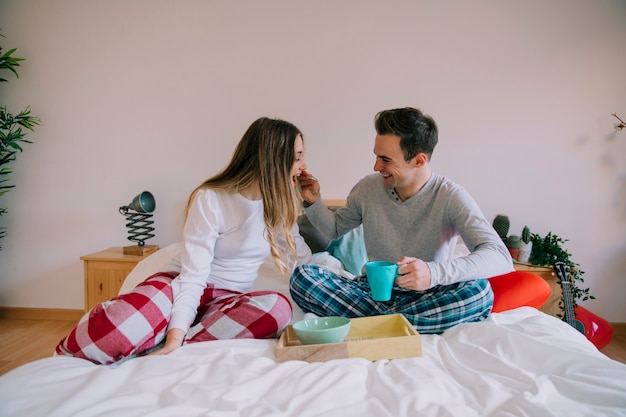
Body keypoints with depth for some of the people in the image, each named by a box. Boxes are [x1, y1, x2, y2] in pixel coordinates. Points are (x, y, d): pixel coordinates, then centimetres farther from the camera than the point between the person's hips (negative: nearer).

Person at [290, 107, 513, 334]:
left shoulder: (451, 197, -13)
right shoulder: (368, 187, -2)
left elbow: (500, 257, -25)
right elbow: (334, 229, 17)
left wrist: (434, 272, -41)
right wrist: (313, 202, -4)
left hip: (423, 297, -2)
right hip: (372, 291, 3)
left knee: (479, 291, -34)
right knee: (302, 276, -20)